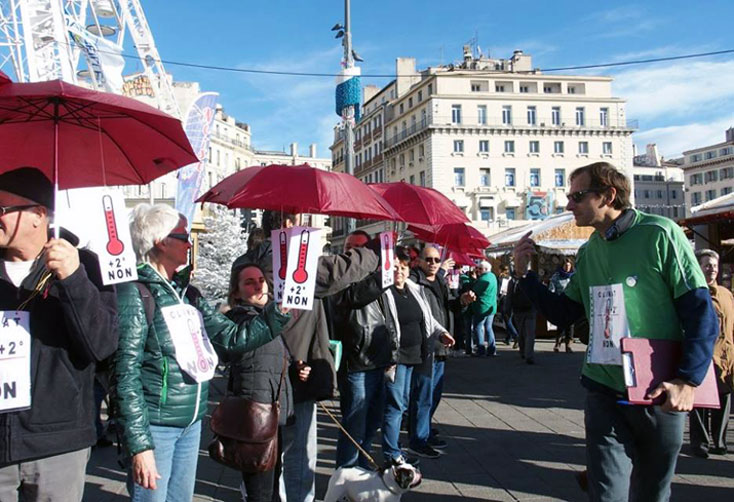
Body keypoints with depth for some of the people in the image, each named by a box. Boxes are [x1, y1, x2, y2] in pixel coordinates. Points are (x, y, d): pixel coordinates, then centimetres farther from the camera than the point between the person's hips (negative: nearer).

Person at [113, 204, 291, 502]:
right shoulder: (135, 292, -13)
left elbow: (230, 339, 6)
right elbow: (126, 372, -16)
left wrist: (279, 311, -3)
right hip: (155, 427, -7)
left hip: (191, 424, 8)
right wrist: (140, 444, -18)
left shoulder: (187, 293, 11)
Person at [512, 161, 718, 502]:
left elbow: (703, 314, -12)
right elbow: (562, 314, 14)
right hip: (604, 392, 3)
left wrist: (687, 381, -21)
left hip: (660, 395, -3)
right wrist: (524, 274, 3)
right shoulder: (588, 251, 7)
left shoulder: (659, 234, -10)